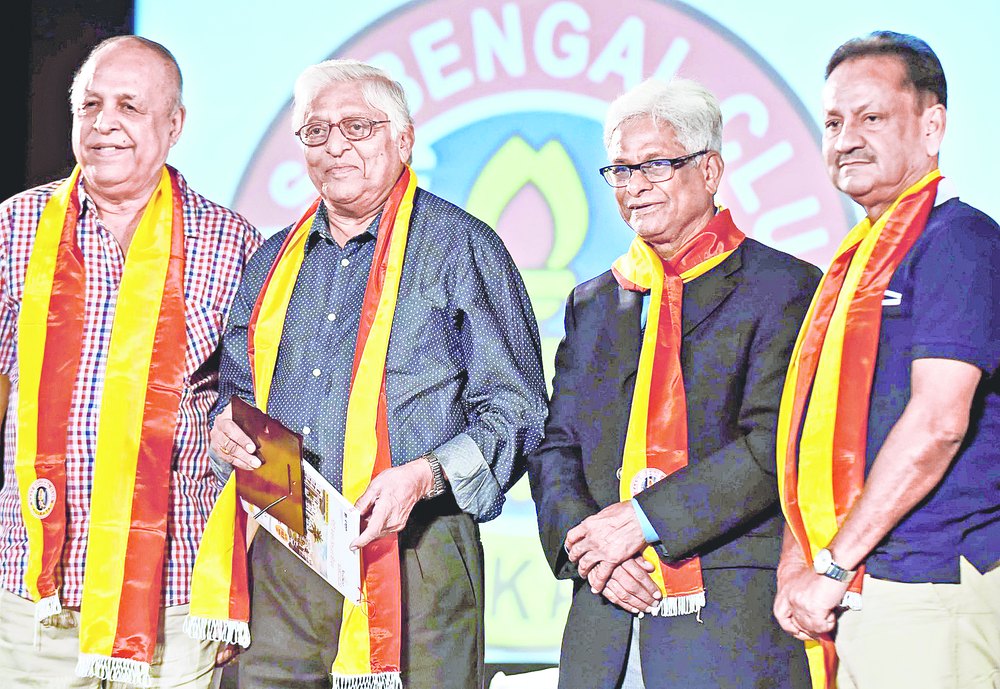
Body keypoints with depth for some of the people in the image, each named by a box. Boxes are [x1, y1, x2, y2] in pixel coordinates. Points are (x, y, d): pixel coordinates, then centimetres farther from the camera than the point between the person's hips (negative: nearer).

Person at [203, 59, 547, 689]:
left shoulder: (460, 247, 1)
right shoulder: (273, 262, 19)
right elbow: (238, 387, 28)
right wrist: (226, 427, 4)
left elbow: (515, 412, -3)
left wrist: (425, 475, -18)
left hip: (413, 557, -5)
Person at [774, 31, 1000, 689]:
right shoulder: (857, 259, 19)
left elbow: (938, 421, -19)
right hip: (850, 595, 8)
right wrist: (796, 564, 8)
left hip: (927, 590, -8)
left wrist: (834, 566, -16)